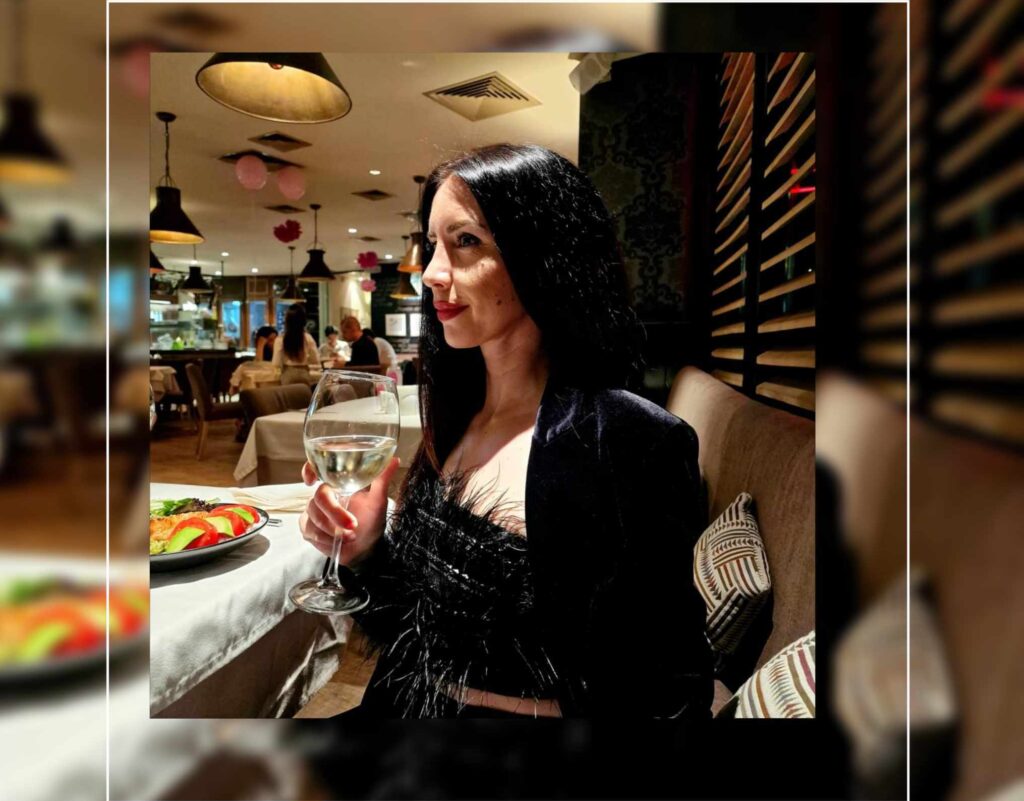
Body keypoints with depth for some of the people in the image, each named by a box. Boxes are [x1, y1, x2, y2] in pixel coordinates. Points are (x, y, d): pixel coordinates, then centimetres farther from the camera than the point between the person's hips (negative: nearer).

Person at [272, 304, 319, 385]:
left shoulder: (280, 340, -8)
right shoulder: (308, 338, -4)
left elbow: (276, 364, -7)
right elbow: (316, 361, 2)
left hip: (288, 375, -1)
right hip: (304, 374, 1)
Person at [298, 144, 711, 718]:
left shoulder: (632, 442, -21)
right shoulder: (458, 419, 1)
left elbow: (662, 695, -16)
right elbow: (423, 619, 10)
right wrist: (369, 551, -7)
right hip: (412, 707, 6)